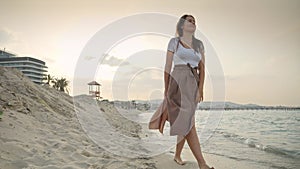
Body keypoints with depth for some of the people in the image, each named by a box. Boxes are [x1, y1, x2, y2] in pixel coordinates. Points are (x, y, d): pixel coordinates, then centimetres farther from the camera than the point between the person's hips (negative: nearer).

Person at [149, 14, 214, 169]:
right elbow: (167, 66, 4)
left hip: (193, 83, 5)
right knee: (187, 121, -10)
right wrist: (166, 88, 3)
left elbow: (202, 68, 8)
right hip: (178, 81, -5)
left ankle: (177, 155, 26)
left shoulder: (199, 44, 15)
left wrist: (200, 89, -2)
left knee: (183, 121, 9)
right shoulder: (174, 41, 4)